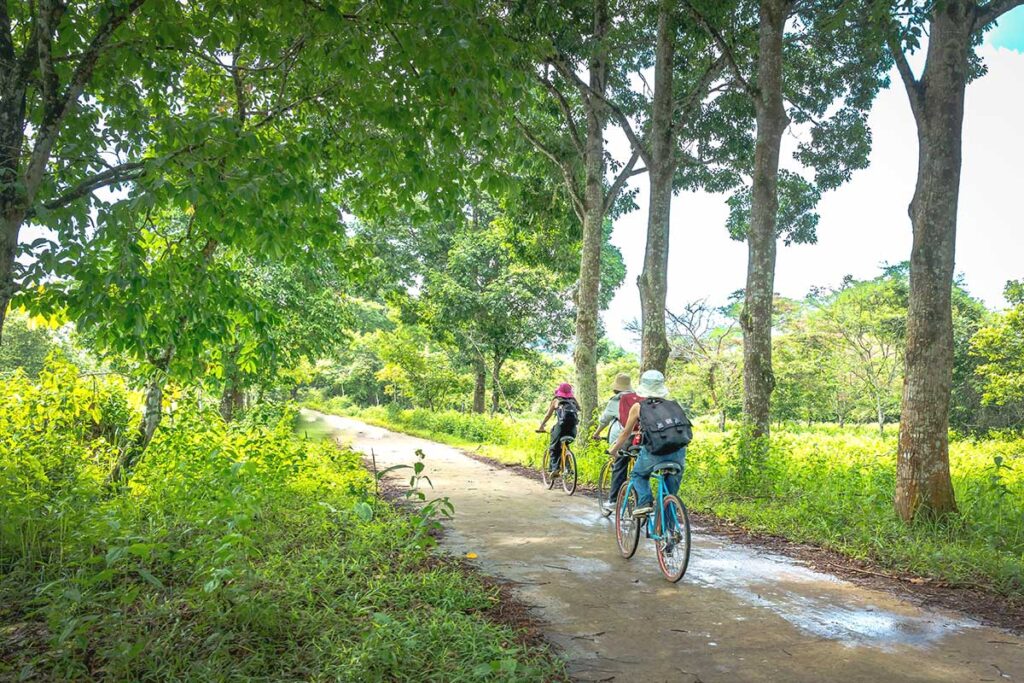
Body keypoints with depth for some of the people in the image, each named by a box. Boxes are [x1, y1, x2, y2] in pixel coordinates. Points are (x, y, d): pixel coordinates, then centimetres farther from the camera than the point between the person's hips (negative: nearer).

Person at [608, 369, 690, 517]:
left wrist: (614, 450, 37)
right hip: (679, 452, 3)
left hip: (654, 453, -3)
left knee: (638, 475, 25)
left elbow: (626, 433, 21)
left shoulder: (638, 407, 13)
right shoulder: (672, 405, 21)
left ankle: (645, 502, 2)